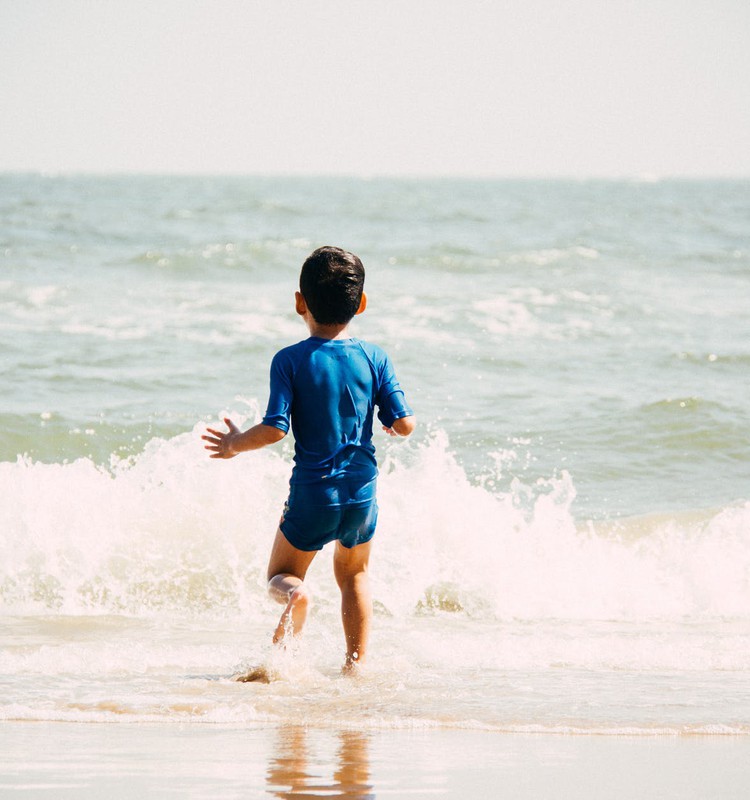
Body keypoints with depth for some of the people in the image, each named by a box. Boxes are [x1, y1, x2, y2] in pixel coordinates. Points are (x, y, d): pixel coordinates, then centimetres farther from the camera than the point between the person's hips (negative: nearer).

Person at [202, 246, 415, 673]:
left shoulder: (290, 361, -10)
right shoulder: (375, 358, -2)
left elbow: (274, 430, -15)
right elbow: (404, 423, -4)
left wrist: (236, 443, 3)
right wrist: (393, 425, 20)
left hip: (312, 493, -2)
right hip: (363, 492, 3)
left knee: (283, 574, 14)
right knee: (354, 574, 26)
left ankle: (295, 595, -21)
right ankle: (358, 659, 16)